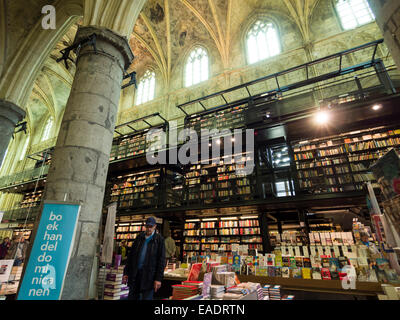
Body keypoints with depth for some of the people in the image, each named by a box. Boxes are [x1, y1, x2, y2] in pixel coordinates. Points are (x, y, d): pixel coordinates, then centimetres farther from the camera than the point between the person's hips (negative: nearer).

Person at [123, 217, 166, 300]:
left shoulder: (159, 239, -6)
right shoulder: (139, 237, 7)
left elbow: (161, 260, -7)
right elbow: (131, 255, 11)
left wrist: (158, 278, -11)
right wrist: (126, 273, 7)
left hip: (149, 275, -4)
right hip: (135, 274, 4)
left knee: (146, 297, 3)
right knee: (132, 297, 11)